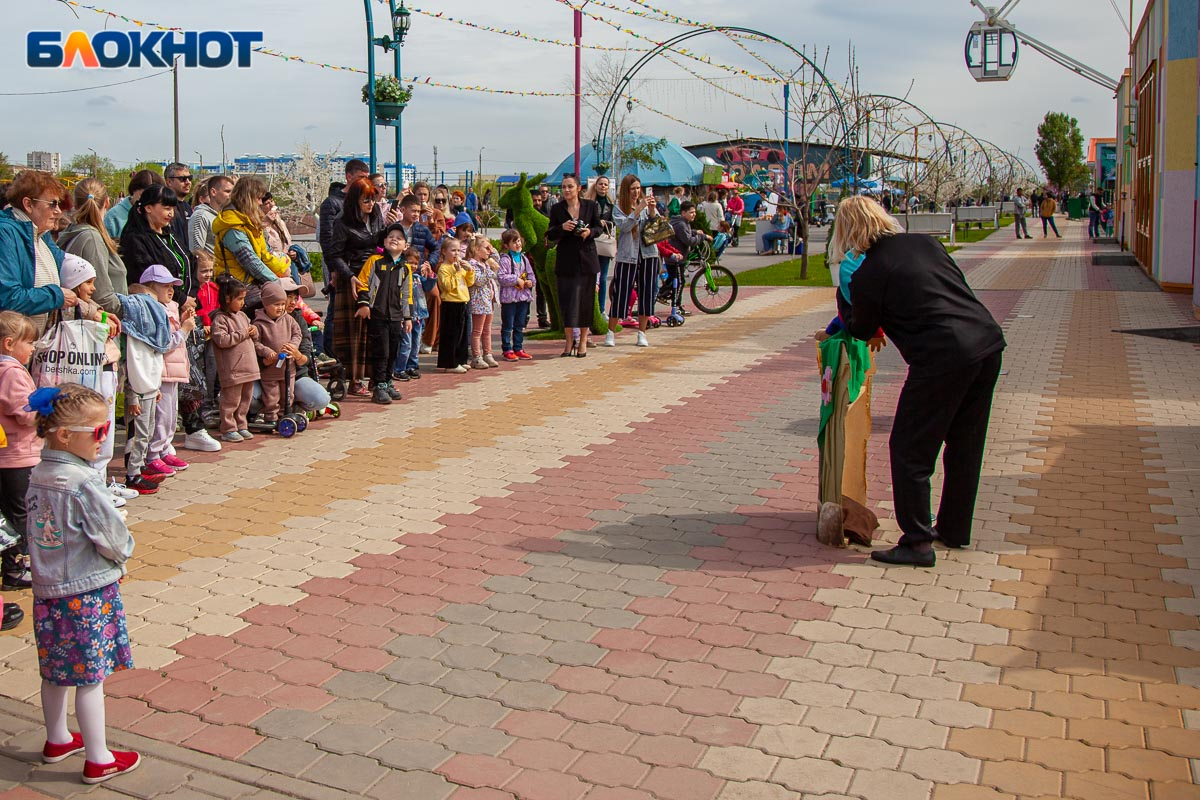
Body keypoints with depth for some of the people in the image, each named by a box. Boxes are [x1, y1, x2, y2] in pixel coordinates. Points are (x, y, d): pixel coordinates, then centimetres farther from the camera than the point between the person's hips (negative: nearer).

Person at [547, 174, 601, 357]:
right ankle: (569, 340, 10)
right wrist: (562, 228, -17)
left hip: (586, 259, 0)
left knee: (585, 299, 2)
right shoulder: (557, 209, 3)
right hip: (566, 260, 0)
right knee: (566, 299, -1)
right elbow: (550, 235, 3)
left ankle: (583, 340, 13)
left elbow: (599, 228, 7)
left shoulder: (591, 206, 2)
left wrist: (590, 232, -15)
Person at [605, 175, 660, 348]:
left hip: (648, 254, 3)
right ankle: (611, 332, 6)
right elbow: (624, 226, -16)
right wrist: (638, 209, -21)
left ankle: (642, 333, 14)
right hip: (627, 256, -3)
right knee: (620, 293, -3)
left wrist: (652, 211, -15)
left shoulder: (646, 205, 7)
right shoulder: (619, 208, 1)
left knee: (646, 293, 5)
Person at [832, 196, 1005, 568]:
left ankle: (918, 543, 8)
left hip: (944, 358, -8)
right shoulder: (926, 242, 14)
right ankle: (954, 529, 33)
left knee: (910, 450, 5)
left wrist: (843, 292, 23)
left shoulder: (867, 274, -5)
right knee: (965, 445, 19)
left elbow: (862, 331, 8)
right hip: (988, 343, 8)